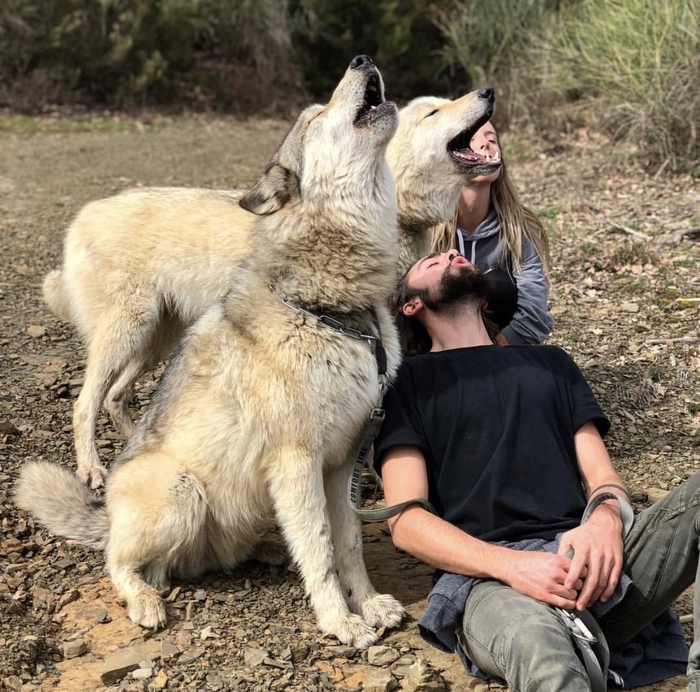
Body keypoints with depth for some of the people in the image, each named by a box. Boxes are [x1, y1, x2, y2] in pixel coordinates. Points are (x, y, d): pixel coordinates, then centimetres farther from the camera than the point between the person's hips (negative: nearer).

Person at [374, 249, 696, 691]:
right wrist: (509, 564, -16)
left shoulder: (551, 363, 29)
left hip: (587, 557, 5)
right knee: (533, 638, -42)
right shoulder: (409, 381, 16)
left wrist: (606, 518, -8)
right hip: (484, 572, -5)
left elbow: (603, 476, 19)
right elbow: (406, 520, 4)